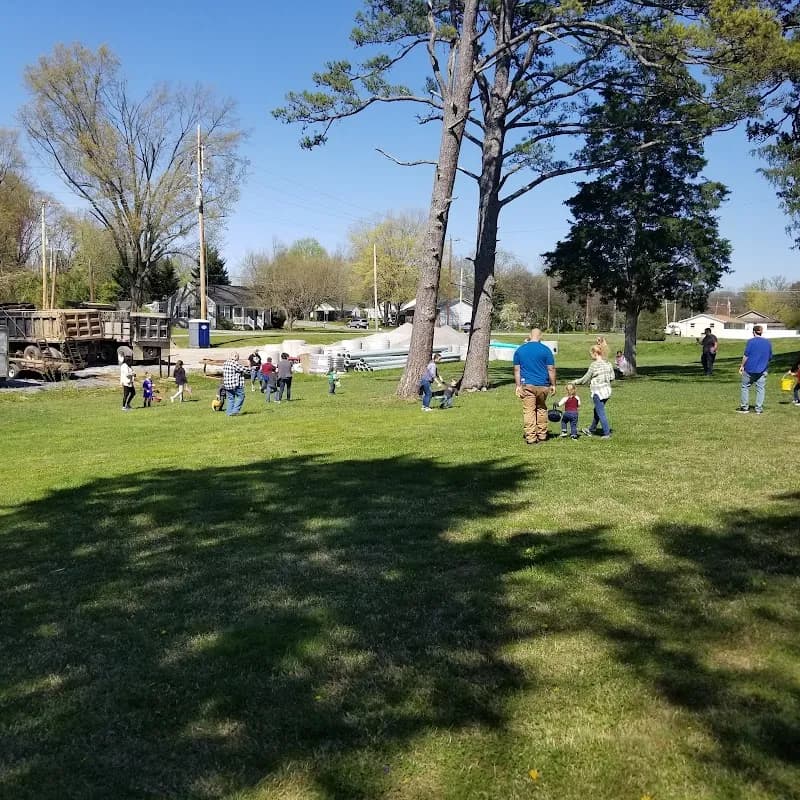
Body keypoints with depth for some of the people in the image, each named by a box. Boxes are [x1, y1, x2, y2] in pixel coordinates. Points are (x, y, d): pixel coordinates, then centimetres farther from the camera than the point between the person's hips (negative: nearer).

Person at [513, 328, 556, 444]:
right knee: (541, 409, 17)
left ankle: (531, 437, -3)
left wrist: (518, 386, 8)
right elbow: (551, 369, 0)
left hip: (527, 385, 0)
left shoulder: (519, 350, 6)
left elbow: (517, 369, 5)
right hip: (543, 385, 0)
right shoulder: (546, 350, 0)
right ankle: (542, 435, 20)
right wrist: (553, 385, 8)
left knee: (528, 411, 0)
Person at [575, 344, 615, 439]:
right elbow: (612, 377, 8)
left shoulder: (594, 365, -15)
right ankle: (591, 430, 34)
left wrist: (576, 382, 5)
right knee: (597, 411, 20)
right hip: (607, 390, 8)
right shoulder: (608, 364, 4)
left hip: (598, 392, -8)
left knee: (601, 412, -1)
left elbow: (586, 379, -9)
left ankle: (607, 433, 0)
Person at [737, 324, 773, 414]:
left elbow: (746, 356, -10)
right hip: (762, 370, 3)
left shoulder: (751, 341, -9)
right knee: (760, 388, 6)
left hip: (750, 369, -3)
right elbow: (770, 357, 11)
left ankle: (744, 407, 11)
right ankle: (759, 409, 6)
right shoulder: (768, 342, 5)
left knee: (745, 387, 9)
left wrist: (742, 366, -1)